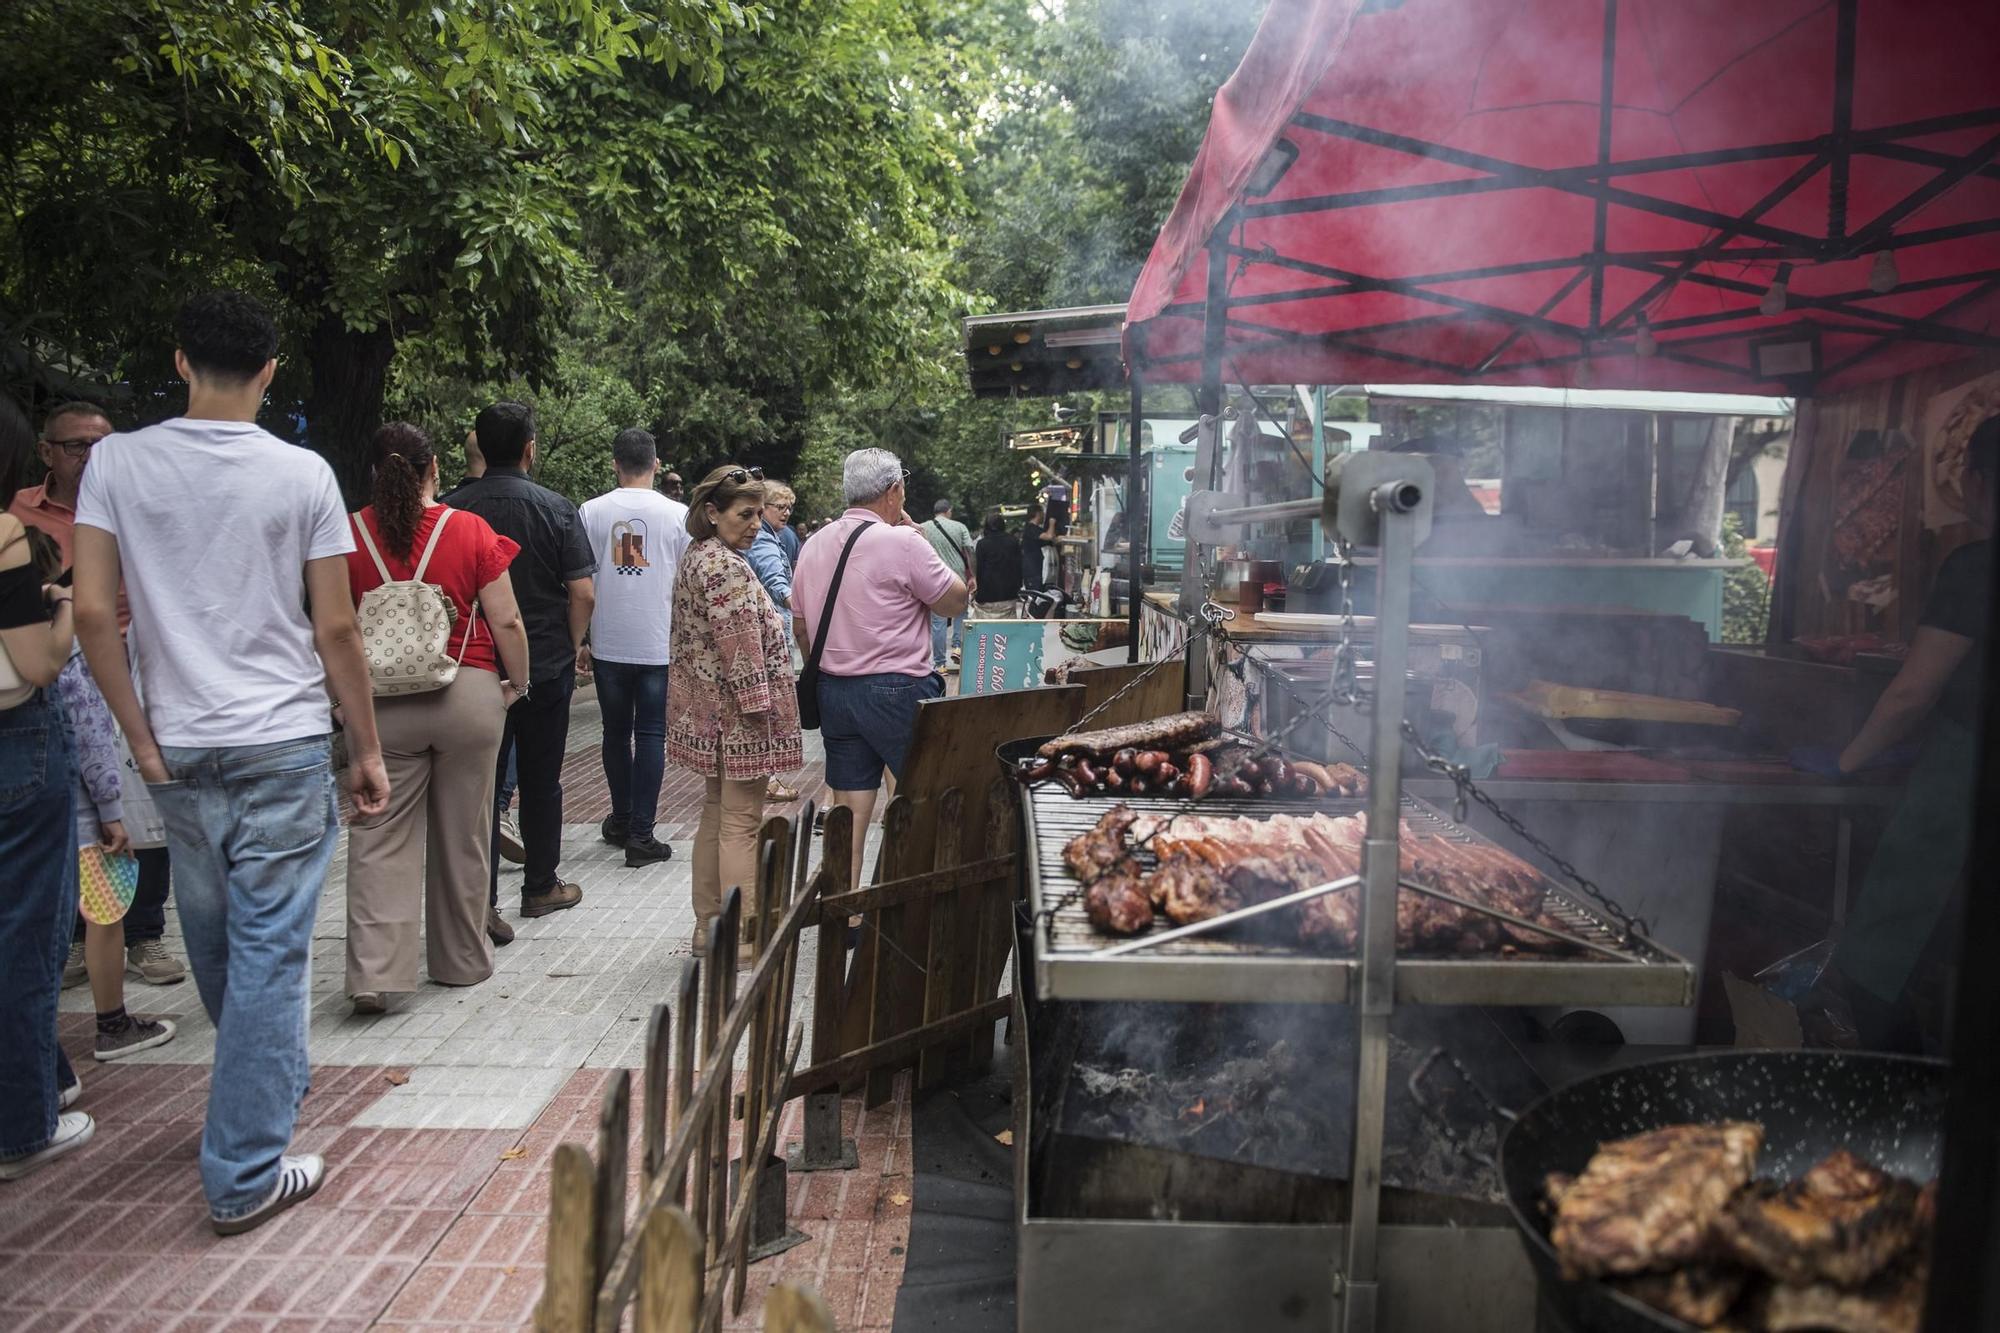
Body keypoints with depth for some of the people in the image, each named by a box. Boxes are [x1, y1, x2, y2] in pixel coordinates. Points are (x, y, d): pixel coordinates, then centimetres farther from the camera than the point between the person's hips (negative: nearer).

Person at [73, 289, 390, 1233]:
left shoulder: (117, 461, -1)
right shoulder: (302, 474, -7)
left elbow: (91, 611, -6)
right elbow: (335, 629, -7)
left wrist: (141, 737, 3)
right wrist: (367, 750, 2)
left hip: (179, 749, 4)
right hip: (283, 747, -3)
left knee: (214, 944, 21)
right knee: (269, 952, 3)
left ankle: (271, 1080, 44)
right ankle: (244, 1175, 8)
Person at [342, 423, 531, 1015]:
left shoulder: (349, 535, -2)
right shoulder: (471, 531, -6)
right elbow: (507, 622, -5)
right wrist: (518, 683, 9)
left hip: (380, 701, 0)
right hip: (469, 695, 0)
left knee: (380, 839, 5)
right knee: (462, 836, 12)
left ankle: (374, 971, -3)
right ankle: (462, 960, 24)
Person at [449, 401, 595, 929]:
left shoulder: (455, 508, -3)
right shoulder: (556, 509, -8)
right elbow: (583, 593, -10)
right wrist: (569, 649, 5)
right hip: (546, 665, -1)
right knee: (541, 781, 12)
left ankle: (481, 897, -3)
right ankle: (541, 887, 25)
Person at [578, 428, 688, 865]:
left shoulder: (592, 511, 0)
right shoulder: (677, 514, -4)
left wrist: (581, 641, 10)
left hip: (609, 644, 2)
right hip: (659, 645, -2)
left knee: (616, 733, 16)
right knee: (651, 736, 2)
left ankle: (621, 821, 29)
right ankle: (640, 834, 0)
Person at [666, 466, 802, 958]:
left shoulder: (694, 559, 15)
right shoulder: (727, 567, -17)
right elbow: (740, 644, -22)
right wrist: (757, 705, -19)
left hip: (704, 710, 11)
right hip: (735, 714, -11)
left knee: (715, 814, 16)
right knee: (741, 822, -5)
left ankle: (708, 925, 24)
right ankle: (743, 936, 1)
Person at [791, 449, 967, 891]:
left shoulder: (813, 545, 9)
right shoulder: (901, 542, -13)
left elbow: (801, 627, 16)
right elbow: (955, 601, -4)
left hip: (833, 690, 7)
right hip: (896, 689, -7)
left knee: (848, 806, 10)